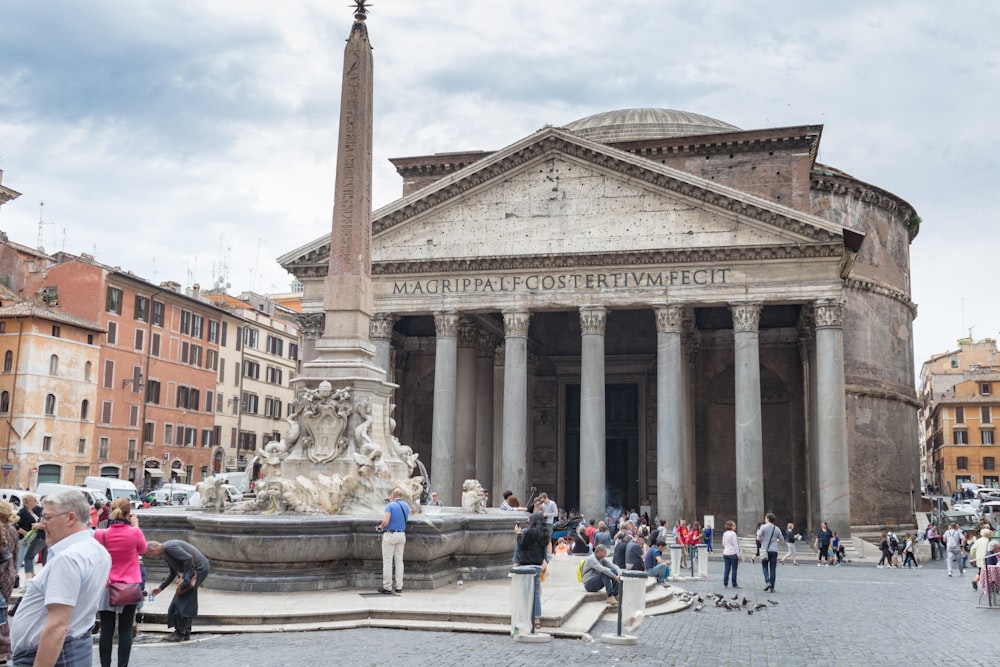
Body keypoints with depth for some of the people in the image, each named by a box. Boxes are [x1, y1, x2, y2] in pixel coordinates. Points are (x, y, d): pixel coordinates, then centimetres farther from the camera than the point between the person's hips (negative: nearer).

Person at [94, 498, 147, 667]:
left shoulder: (100, 534, -8)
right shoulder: (134, 533, -12)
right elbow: (142, 550, 7)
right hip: (130, 587, -1)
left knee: (106, 630, 8)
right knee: (125, 630, 5)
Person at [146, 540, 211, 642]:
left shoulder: (169, 547, -17)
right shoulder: (165, 554, 16)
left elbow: (188, 558, -25)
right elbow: (173, 573, 27)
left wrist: (184, 578, -18)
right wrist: (161, 587, 27)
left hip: (198, 569, -10)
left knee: (183, 602, -5)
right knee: (188, 603, 13)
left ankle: (180, 634, 2)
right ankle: (186, 633, 19)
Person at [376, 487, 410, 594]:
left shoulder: (390, 505, -12)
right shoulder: (406, 506, 7)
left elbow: (385, 521, -22)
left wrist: (381, 526, 1)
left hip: (390, 534, -6)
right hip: (401, 535, 6)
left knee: (387, 561, -1)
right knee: (399, 561, 11)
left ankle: (387, 587, 0)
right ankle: (399, 586, 12)